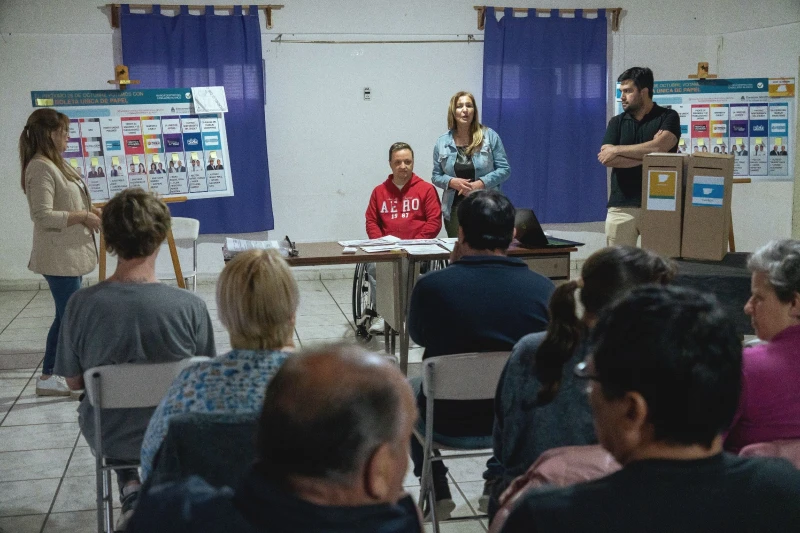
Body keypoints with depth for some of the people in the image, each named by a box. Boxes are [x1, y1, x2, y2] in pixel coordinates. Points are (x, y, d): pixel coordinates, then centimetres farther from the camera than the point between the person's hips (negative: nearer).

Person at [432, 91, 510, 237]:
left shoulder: (490, 136, 0)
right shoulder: (442, 143, 6)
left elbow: (504, 169, 0)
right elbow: (436, 177, 11)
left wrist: (481, 183, -13)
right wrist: (452, 182, -9)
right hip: (455, 208, 2)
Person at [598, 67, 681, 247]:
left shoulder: (668, 117, 3)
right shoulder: (617, 122, 12)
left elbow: (659, 147, -15)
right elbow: (607, 159, -3)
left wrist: (617, 150, -7)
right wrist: (649, 155, -10)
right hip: (621, 207, 3)